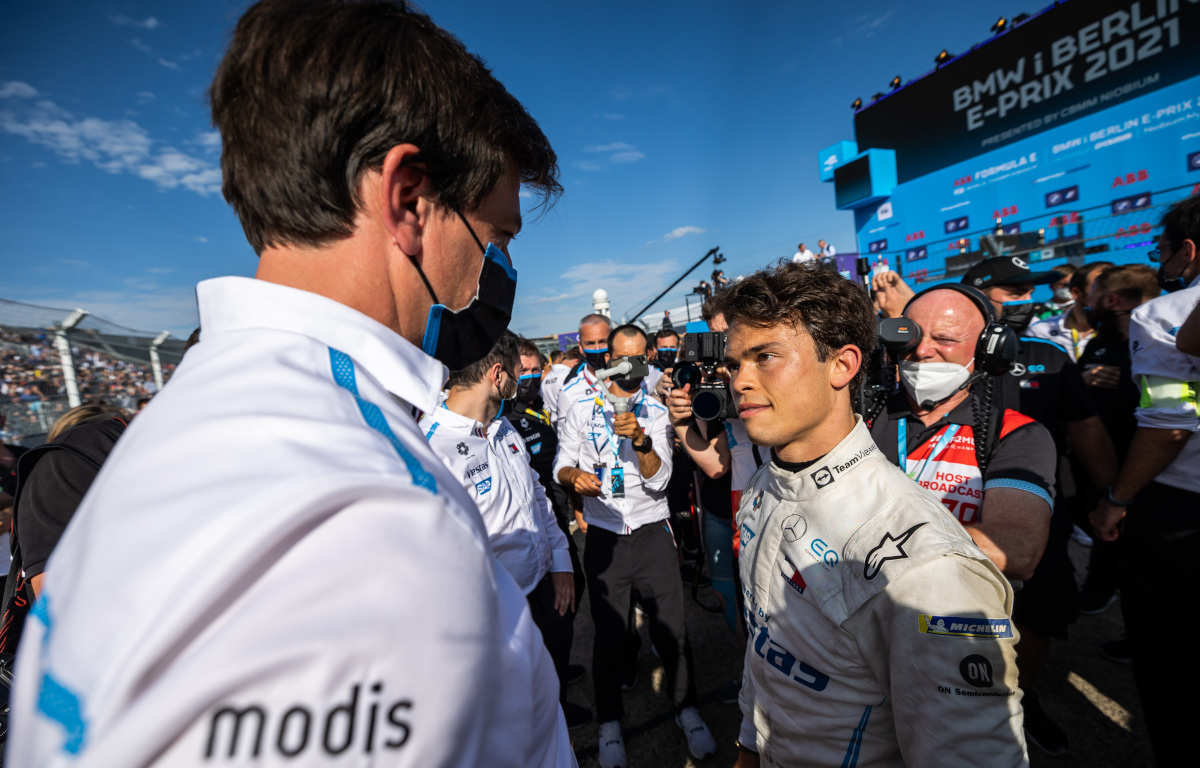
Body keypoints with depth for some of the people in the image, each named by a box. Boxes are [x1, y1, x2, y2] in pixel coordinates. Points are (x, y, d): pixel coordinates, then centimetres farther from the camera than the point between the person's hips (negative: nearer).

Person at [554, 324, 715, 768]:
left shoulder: (658, 414, 1)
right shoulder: (581, 411, 2)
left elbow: (659, 479, -8)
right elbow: (561, 466, 3)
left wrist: (642, 440, -26)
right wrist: (574, 474, -20)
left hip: (652, 535, 0)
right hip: (603, 538, 0)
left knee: (671, 628, 7)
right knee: (608, 635, 11)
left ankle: (687, 710, 32)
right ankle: (609, 723, 32)